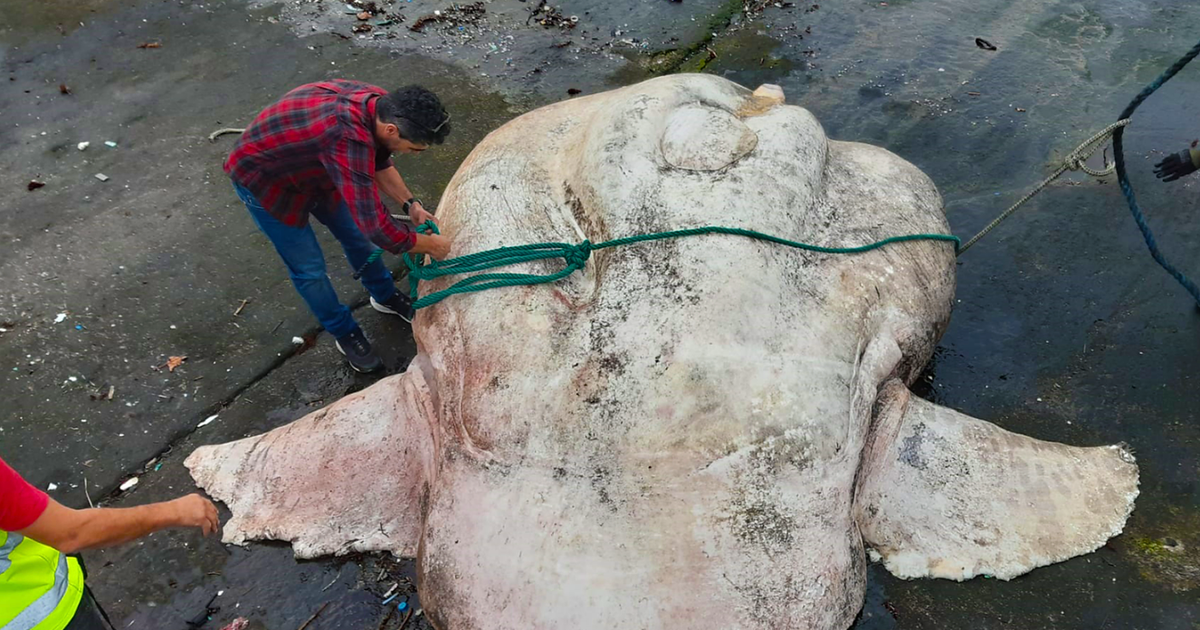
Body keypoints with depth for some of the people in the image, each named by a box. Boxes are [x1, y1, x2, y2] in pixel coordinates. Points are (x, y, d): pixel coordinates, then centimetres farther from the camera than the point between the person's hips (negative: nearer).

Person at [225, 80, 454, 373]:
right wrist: (432, 245, -27)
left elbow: (379, 162, 3)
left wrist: (410, 203, -6)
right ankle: (345, 333, 26)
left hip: (311, 167, 7)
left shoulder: (381, 104, -20)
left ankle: (384, 296, 42)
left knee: (356, 233, 17)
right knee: (309, 269, 2)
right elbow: (377, 228, -43)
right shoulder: (349, 138, -46)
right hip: (263, 180, -7)